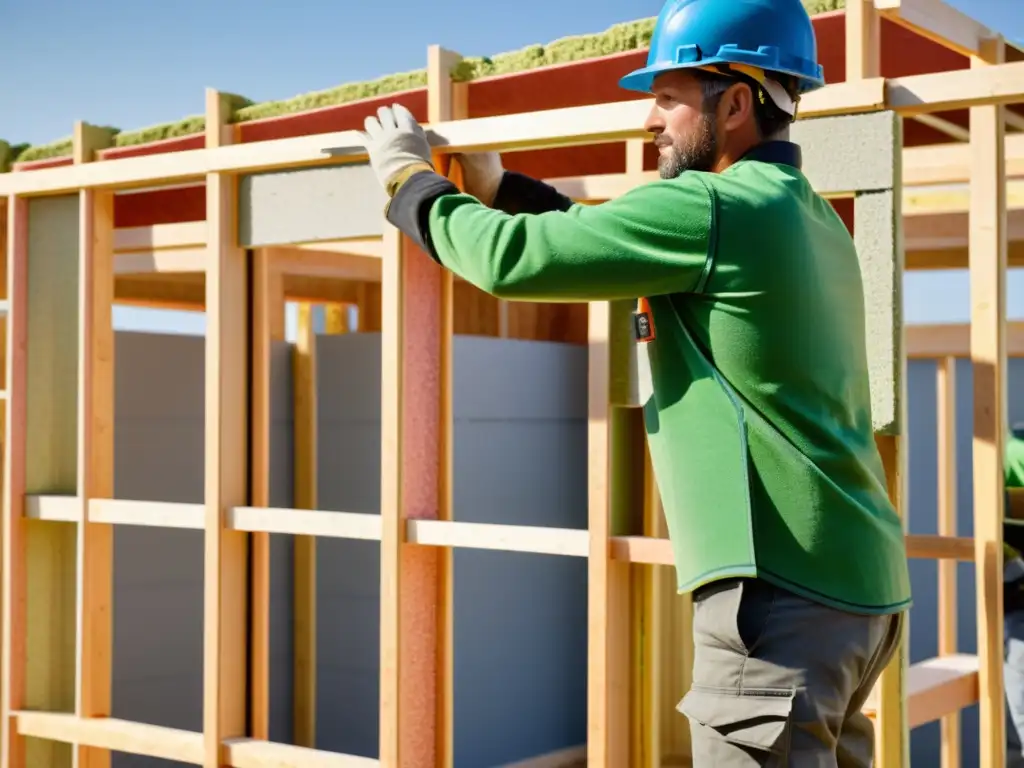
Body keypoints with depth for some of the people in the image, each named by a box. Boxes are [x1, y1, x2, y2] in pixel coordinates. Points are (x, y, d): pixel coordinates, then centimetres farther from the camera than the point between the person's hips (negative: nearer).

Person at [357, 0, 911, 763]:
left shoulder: (708, 209, -14)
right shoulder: (811, 215, 16)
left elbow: (513, 258, -11)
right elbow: (602, 237, 26)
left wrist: (410, 178, 5)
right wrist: (499, 186, 23)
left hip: (784, 591, -9)